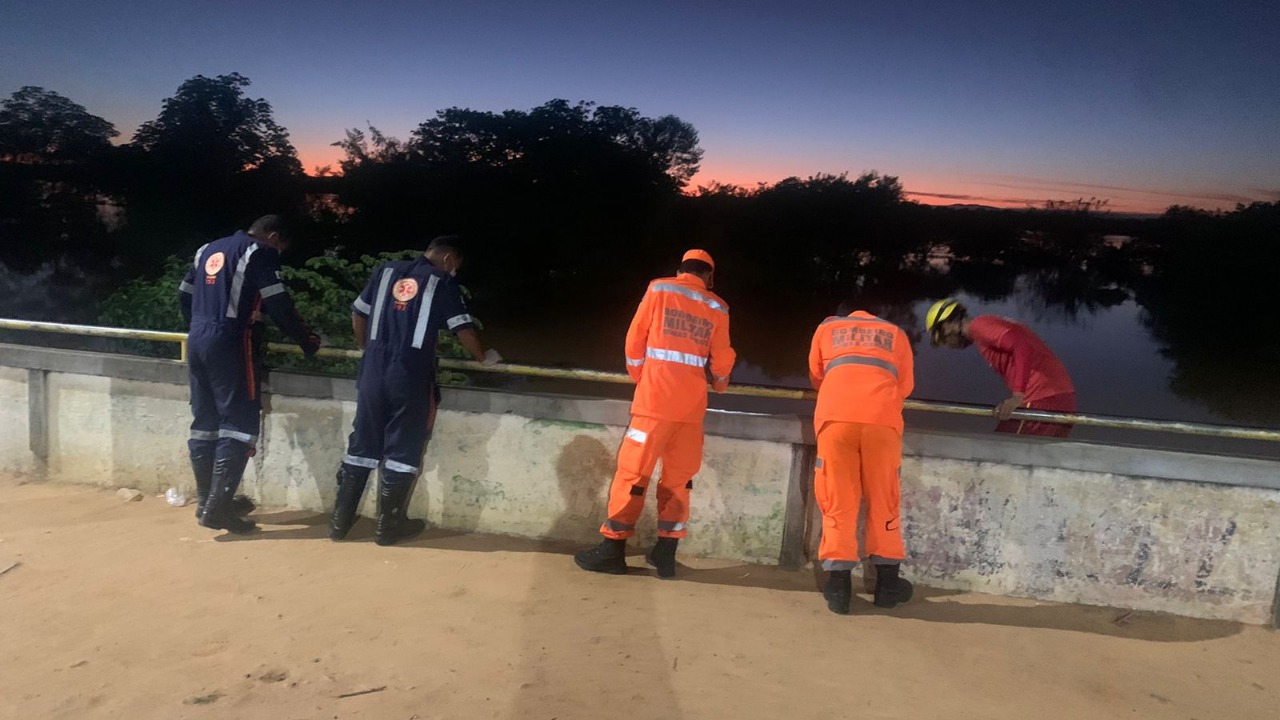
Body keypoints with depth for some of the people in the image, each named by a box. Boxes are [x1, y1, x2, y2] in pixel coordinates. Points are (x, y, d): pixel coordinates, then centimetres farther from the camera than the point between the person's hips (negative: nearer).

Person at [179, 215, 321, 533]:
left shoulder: (209, 249, 20)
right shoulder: (260, 253, -3)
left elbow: (184, 295, 23)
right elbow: (278, 306, -9)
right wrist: (307, 342, 1)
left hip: (197, 342, 8)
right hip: (229, 343, -8)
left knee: (205, 421, 13)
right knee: (240, 421, -6)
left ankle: (207, 500, 21)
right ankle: (218, 506, -10)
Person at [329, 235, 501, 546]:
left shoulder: (387, 271, 13)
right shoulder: (443, 282, 0)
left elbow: (358, 314, 16)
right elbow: (464, 329, -2)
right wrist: (484, 357, 15)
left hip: (373, 370, 5)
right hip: (411, 375, -4)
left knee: (362, 444, 13)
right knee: (403, 449, 6)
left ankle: (340, 521, 19)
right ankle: (388, 526, 14)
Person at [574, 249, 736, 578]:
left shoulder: (659, 289, 4)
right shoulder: (717, 308, 10)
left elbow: (635, 340, 4)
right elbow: (721, 359, 11)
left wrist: (639, 377, 19)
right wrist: (720, 384, 32)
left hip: (655, 398, -2)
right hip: (692, 403, 3)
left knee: (633, 470, 2)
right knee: (679, 476, 10)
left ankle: (613, 550, 4)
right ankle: (665, 553, 11)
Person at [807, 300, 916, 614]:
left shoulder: (827, 328, 27)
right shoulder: (895, 333, 27)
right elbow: (905, 386, 26)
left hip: (836, 418, 0)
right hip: (882, 421, 1)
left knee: (838, 502, 4)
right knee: (883, 502, 10)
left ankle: (839, 585, 2)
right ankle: (887, 582, 16)